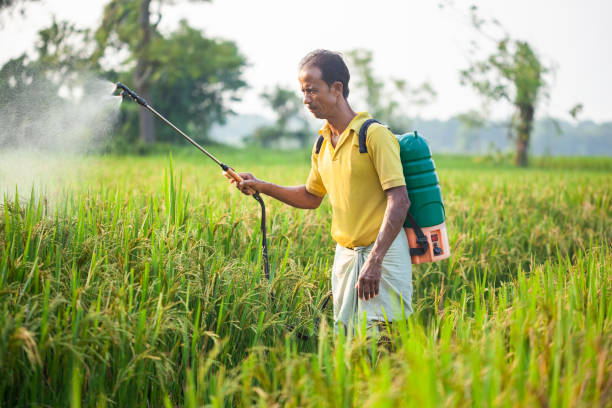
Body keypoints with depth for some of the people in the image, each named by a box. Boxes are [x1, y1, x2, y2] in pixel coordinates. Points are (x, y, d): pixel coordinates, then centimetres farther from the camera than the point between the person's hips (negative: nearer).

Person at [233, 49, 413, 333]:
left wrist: (374, 261, -25)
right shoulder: (322, 143, 11)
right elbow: (311, 197, 25)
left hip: (384, 253, -7)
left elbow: (399, 200, -19)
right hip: (344, 255, 7)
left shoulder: (374, 134, -13)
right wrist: (262, 187, 12)